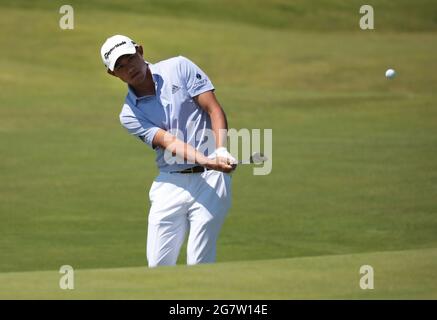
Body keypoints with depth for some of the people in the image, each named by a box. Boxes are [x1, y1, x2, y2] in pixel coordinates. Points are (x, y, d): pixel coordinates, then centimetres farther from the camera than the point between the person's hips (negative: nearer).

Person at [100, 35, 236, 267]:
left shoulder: (179, 68, 2)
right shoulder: (130, 114, 3)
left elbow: (215, 111, -3)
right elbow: (169, 142, -13)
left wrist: (221, 152, -21)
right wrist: (206, 161, -30)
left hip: (209, 179, -3)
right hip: (170, 184, 3)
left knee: (199, 264, -9)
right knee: (158, 266, -1)